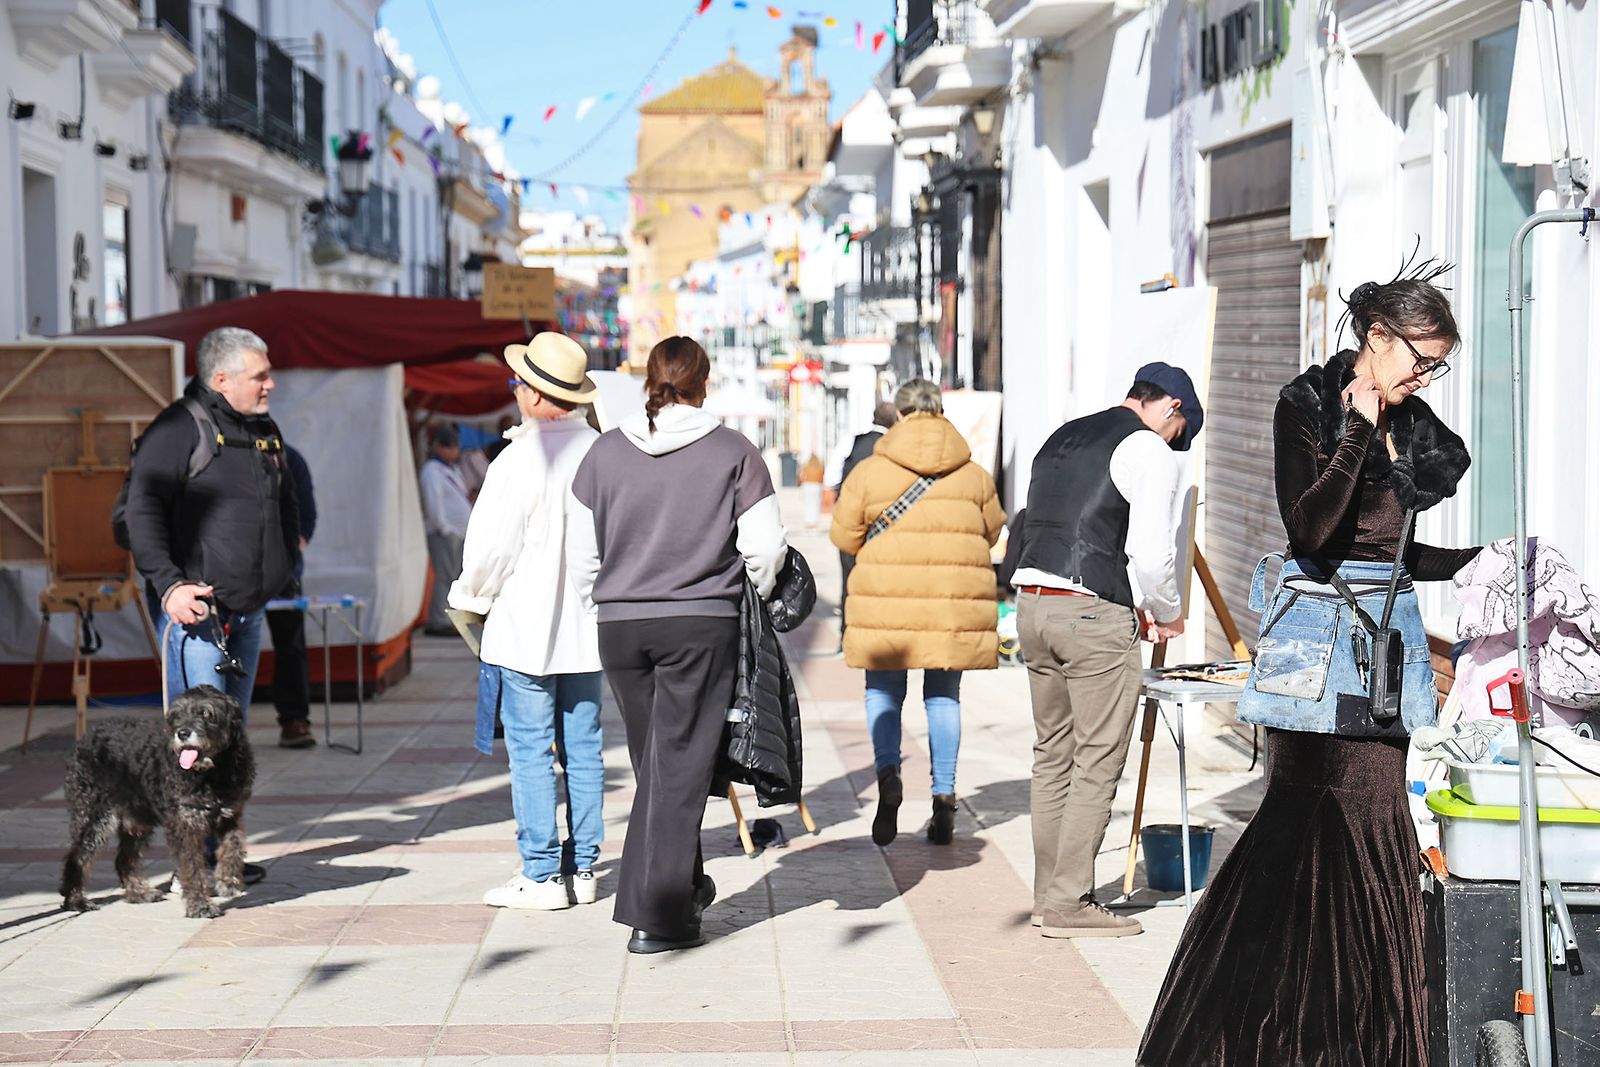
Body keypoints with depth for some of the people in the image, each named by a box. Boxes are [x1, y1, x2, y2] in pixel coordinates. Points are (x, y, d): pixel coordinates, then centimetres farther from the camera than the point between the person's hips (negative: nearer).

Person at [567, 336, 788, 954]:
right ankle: (658, 916, 0)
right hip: (702, 624, -3)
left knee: (655, 765, 16)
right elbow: (765, 546, -4)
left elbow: (581, 551, 8)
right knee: (680, 768, 0)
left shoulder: (606, 451, 5)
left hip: (621, 625, 3)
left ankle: (684, 887, 28)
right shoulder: (732, 451, -4)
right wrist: (754, 596, 14)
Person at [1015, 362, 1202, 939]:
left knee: (1053, 755, 14)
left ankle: (1049, 894, 18)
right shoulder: (1150, 449, -3)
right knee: (1097, 763, -1)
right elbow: (1151, 551, -12)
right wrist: (1166, 612, 8)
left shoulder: (1062, 438, 21)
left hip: (1031, 604, 8)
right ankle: (1069, 903, -1)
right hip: (1092, 614, -8)